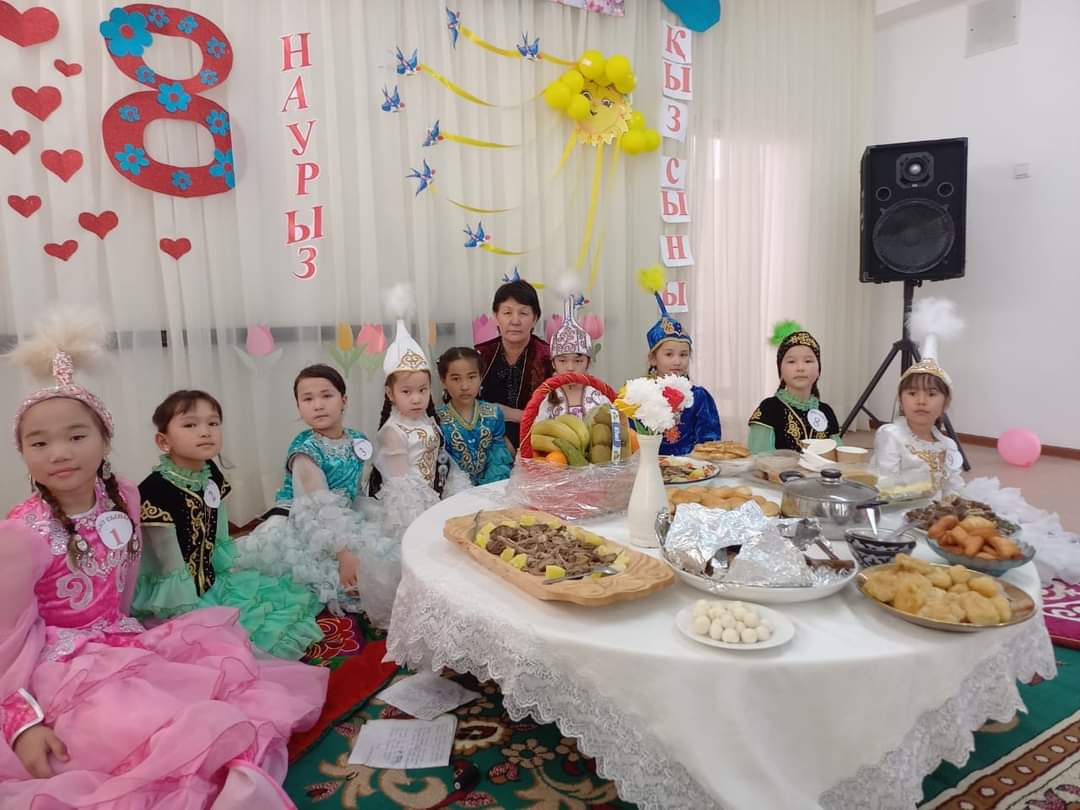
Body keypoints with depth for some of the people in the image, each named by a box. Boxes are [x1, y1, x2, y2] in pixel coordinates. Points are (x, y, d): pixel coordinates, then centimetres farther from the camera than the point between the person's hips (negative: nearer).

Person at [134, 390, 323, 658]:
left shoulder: (212, 476, -1)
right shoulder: (155, 492, -25)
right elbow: (172, 572, -22)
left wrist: (236, 577, 9)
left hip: (212, 584, 8)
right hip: (178, 599, -8)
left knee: (291, 597, 7)